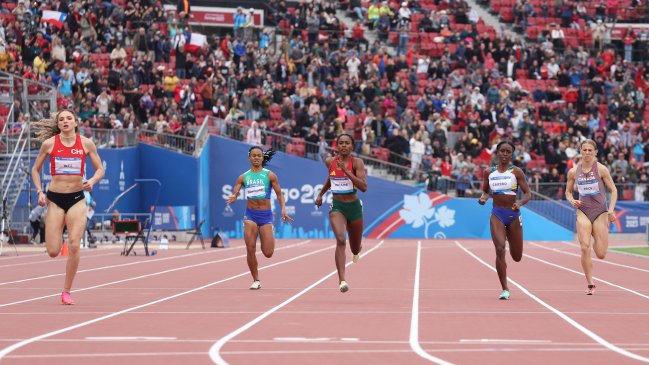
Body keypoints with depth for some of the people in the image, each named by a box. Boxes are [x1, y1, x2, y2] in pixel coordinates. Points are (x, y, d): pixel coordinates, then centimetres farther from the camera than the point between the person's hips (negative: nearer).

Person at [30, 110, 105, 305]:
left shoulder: (86, 144, -1)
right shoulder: (49, 144, -2)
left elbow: (100, 169, 7)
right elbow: (35, 169, 9)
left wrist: (92, 181, -14)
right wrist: (39, 191, -3)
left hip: (77, 198, 0)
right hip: (55, 198, 0)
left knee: (74, 246, -12)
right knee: (53, 251, -4)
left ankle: (66, 291, 2)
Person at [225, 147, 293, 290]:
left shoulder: (269, 175, 1)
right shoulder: (243, 177, 6)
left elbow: (279, 194, 3)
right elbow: (234, 194, 2)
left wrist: (283, 209, -11)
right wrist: (232, 198, -22)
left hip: (266, 215, -1)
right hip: (250, 214, 1)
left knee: (268, 253, -4)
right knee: (250, 249, -10)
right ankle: (256, 280, 6)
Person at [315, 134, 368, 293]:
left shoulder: (356, 162, -11)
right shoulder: (329, 162, 0)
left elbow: (363, 187, -23)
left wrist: (346, 171, -28)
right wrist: (321, 193, 23)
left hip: (354, 207, 0)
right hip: (337, 207, 0)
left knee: (355, 249, 17)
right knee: (340, 240, -26)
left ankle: (357, 250, 58)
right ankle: (342, 280, -32)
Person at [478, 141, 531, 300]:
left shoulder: (516, 172, -3)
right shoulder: (489, 172, 5)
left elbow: (527, 194, -4)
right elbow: (486, 191, 18)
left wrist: (520, 203, -25)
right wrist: (483, 197, -6)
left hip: (513, 215, 0)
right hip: (497, 215, 0)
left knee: (517, 257, 9)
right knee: (500, 249, -20)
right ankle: (505, 289, -14)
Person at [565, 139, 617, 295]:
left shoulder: (601, 169, -6)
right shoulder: (573, 172, 2)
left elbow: (613, 190, -2)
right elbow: (568, 191, 15)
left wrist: (611, 210, -14)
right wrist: (572, 200, -7)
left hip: (600, 212, -1)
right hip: (583, 211, 1)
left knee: (601, 255, -2)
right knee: (584, 247, -18)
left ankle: (597, 243, 37)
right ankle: (590, 284, -8)